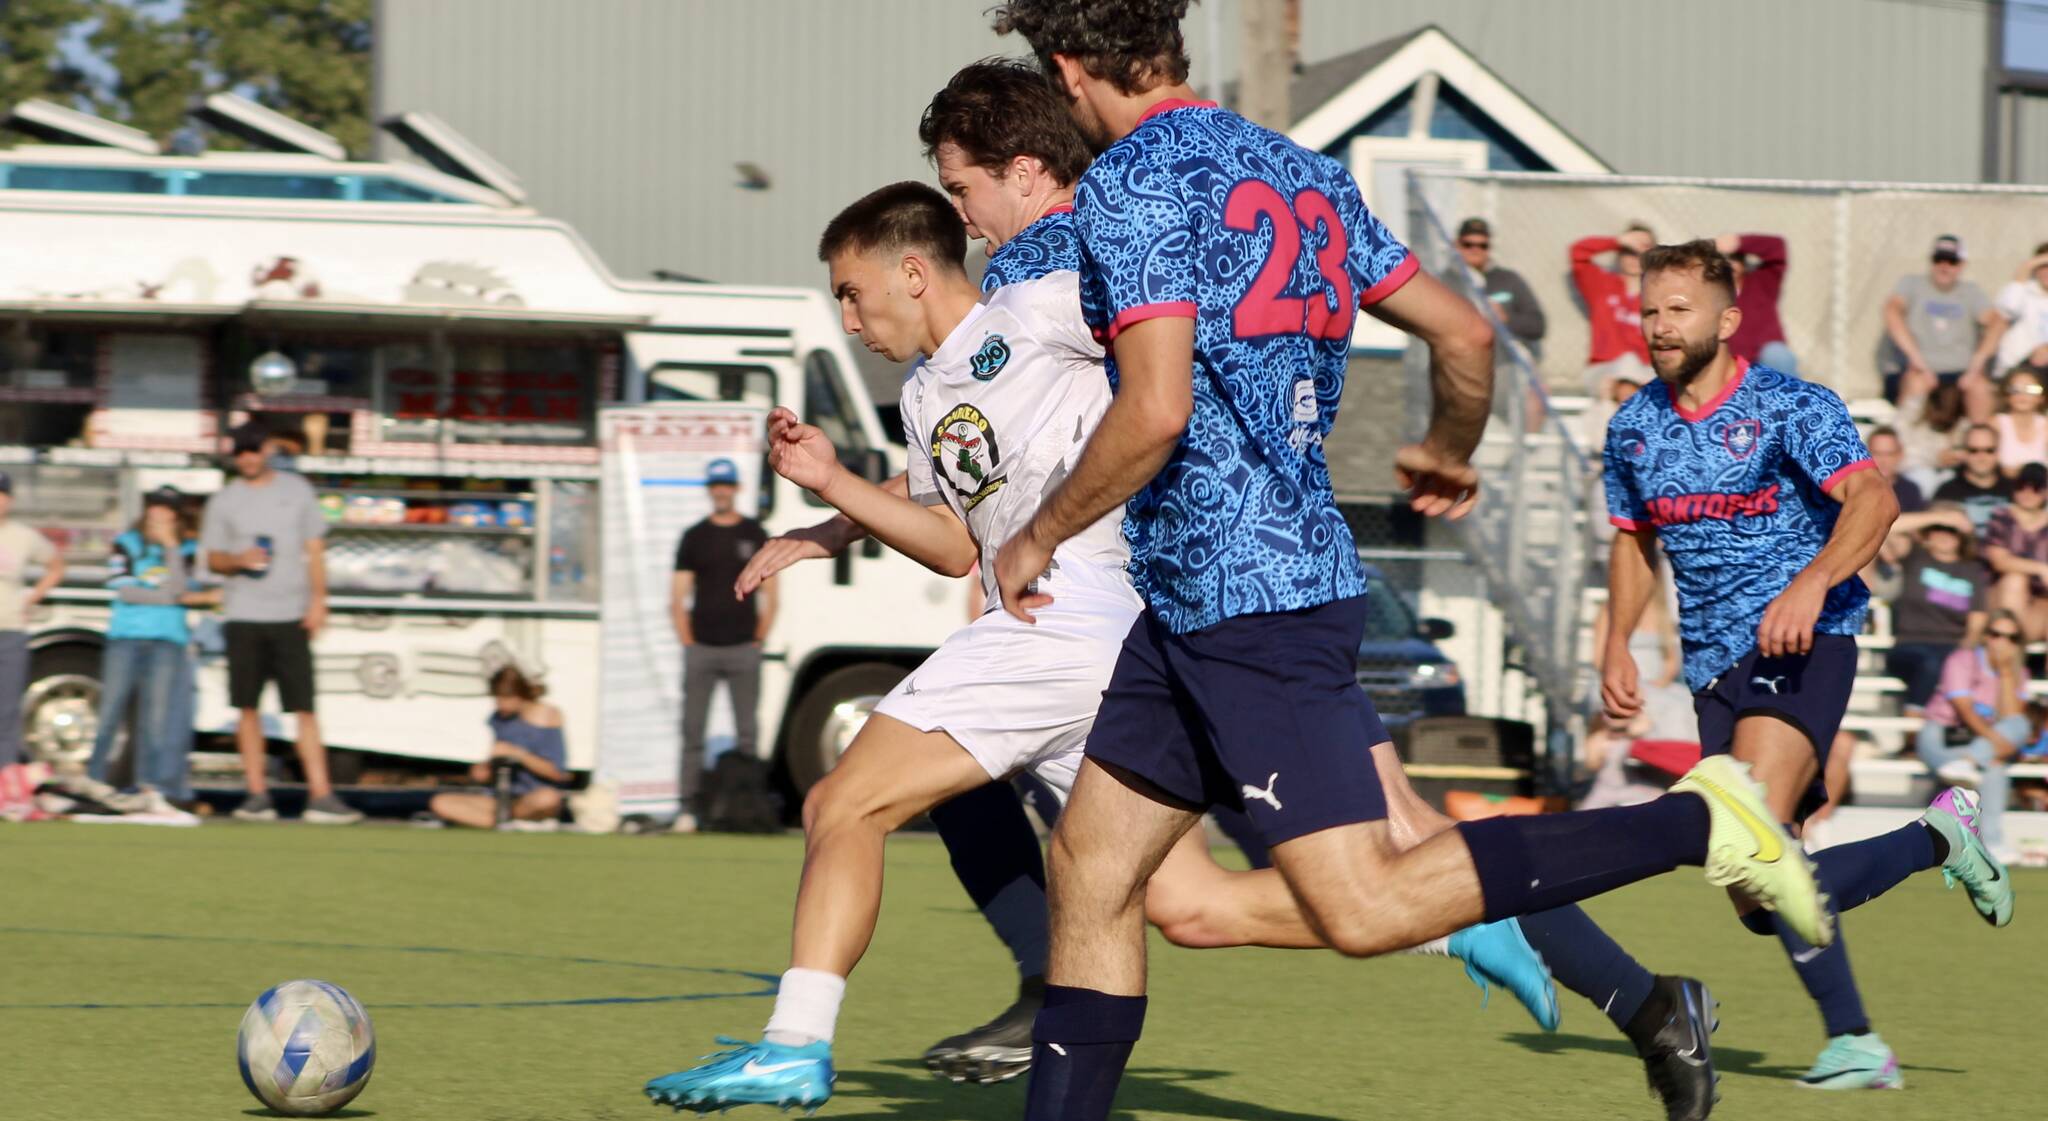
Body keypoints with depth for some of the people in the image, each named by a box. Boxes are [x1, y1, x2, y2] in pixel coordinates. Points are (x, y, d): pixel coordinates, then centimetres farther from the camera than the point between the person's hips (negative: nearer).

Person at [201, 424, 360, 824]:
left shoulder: (296, 490, 8)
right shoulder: (224, 501, 8)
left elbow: (315, 549, 8)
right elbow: (212, 559, 9)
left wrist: (318, 600, -3)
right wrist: (239, 560, -13)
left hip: (291, 615, -1)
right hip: (245, 617, 1)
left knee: (304, 708, -7)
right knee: (247, 706, 1)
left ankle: (321, 796, -12)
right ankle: (257, 795, 6)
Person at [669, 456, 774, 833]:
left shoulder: (755, 535, 8)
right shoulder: (694, 537, 9)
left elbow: (770, 597, 8)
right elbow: (677, 597, 8)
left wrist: (758, 640, 1)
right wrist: (687, 643, -1)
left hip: (743, 649, 0)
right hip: (701, 647, 0)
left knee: (747, 732, -2)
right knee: (692, 730, -2)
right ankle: (688, 807, -1)